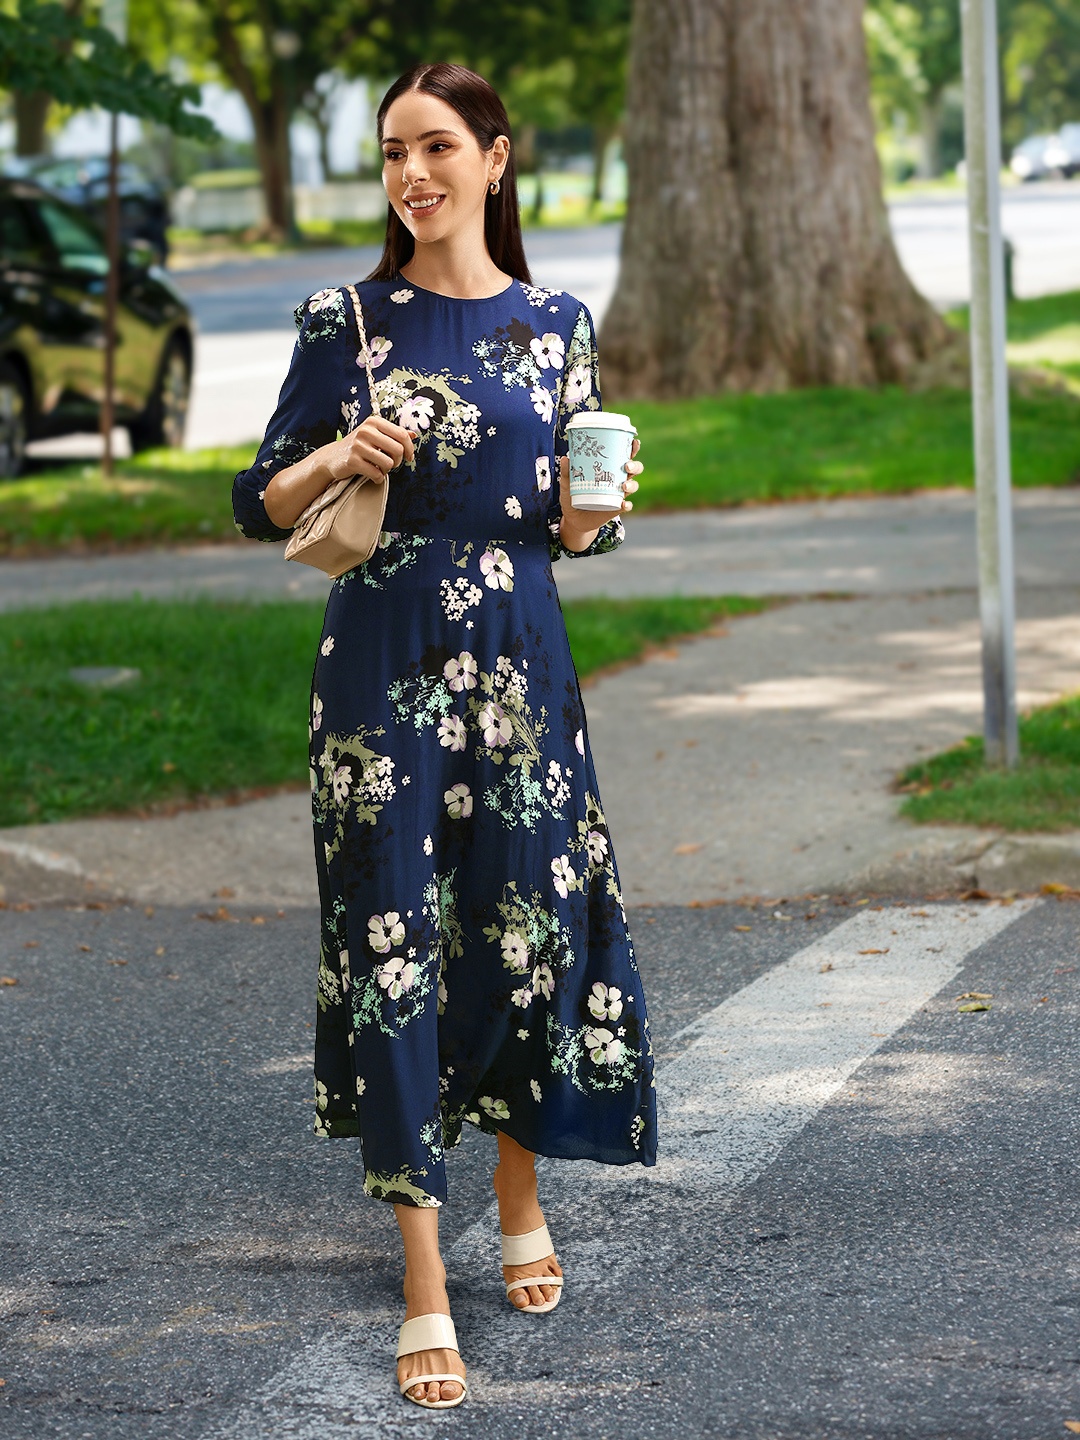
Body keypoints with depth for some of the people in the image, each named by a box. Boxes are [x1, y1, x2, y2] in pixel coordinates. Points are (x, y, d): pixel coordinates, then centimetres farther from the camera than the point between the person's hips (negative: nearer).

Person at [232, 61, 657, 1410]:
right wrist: (335, 459, -15)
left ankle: (521, 1202, 32)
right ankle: (425, 1290, 1)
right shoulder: (343, 323, 0)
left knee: (534, 931, 5)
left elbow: (572, 519, 14)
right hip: (383, 671, -2)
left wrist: (587, 517, -8)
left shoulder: (554, 324, 6)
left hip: (518, 665, 2)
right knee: (393, 950, -4)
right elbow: (259, 504, 4)